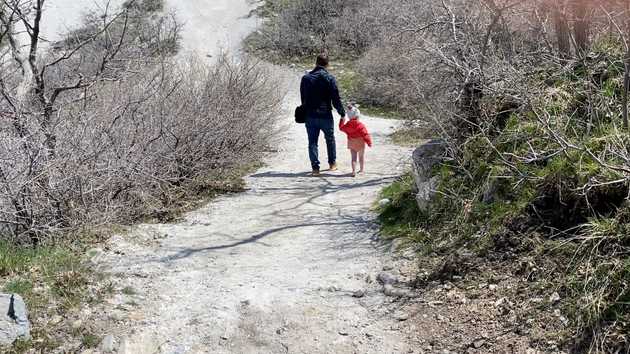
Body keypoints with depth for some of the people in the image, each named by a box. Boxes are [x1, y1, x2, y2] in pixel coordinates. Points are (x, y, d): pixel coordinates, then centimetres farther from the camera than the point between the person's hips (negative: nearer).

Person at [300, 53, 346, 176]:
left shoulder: (306, 78, 2)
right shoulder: (329, 78, -8)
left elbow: (303, 98, 9)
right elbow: (336, 99, -8)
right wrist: (342, 113, 2)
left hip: (310, 116, 2)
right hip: (326, 116, -2)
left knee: (312, 142, 6)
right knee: (330, 140, 18)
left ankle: (315, 167, 1)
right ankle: (332, 163, 30)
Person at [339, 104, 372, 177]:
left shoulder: (347, 125, -6)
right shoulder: (361, 125, -18)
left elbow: (341, 128, 14)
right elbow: (365, 134, -15)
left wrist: (342, 121, 29)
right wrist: (369, 142, -5)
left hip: (352, 144, 3)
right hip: (360, 144, -3)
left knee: (354, 157, 3)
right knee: (361, 157, 16)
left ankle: (354, 171, -10)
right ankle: (362, 169, 29)